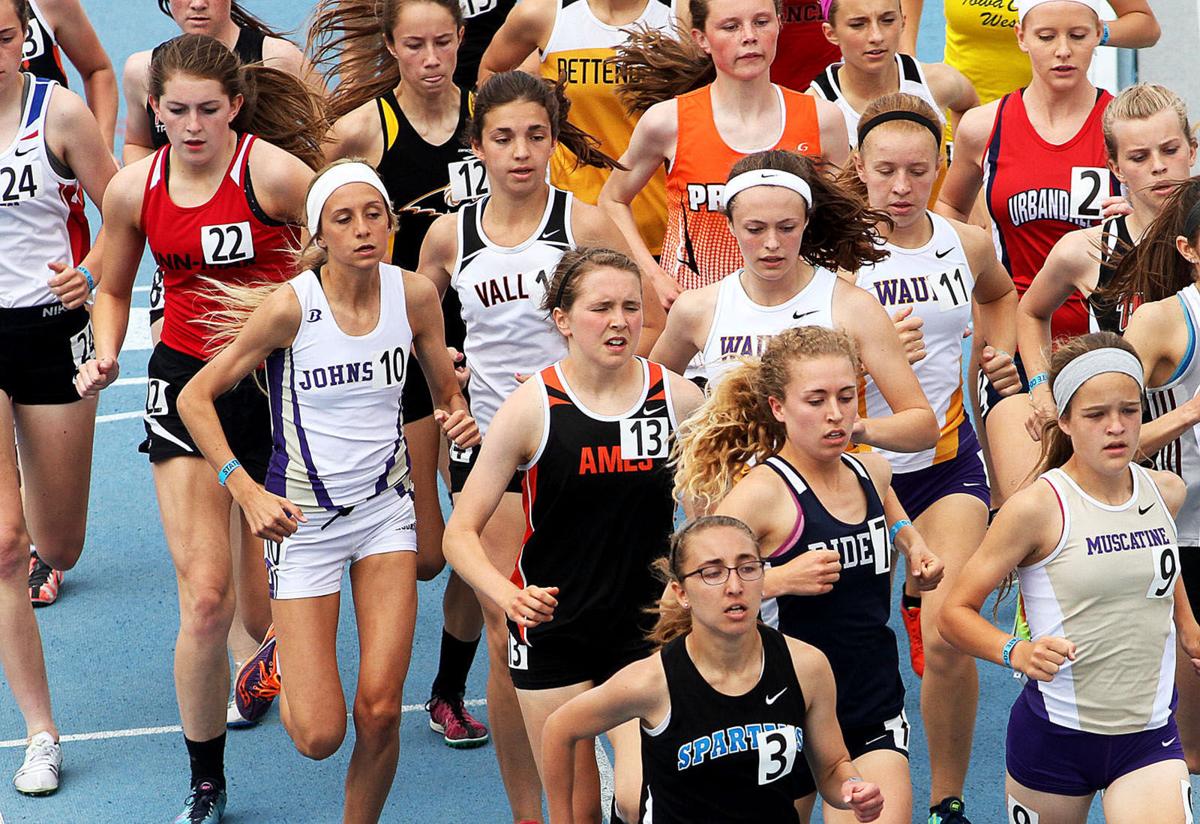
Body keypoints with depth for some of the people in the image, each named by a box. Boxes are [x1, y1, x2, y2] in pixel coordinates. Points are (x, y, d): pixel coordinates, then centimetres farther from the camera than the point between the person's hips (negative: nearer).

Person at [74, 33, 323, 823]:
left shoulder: (275, 172, -14)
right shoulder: (134, 189, -3)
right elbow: (114, 290, 13)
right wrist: (106, 356, -5)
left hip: (277, 378, -1)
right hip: (186, 379, 1)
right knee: (206, 598, -8)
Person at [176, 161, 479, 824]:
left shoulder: (414, 295, -6)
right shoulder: (291, 305, -18)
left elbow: (447, 391, 11)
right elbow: (195, 398, -10)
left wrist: (460, 420, -13)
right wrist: (246, 492, -19)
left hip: (386, 506, 3)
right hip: (302, 516, -3)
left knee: (379, 710, -8)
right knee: (319, 736, -5)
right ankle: (279, 660, 30)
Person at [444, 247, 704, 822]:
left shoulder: (679, 398, -4)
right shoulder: (533, 408, -9)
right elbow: (460, 533, -8)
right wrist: (510, 596, -25)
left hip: (646, 627, 1)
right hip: (552, 627, -1)